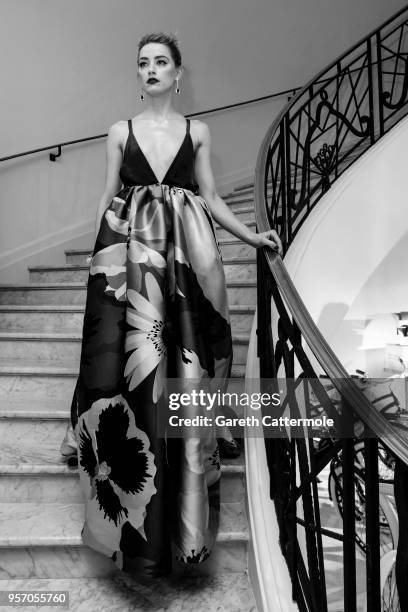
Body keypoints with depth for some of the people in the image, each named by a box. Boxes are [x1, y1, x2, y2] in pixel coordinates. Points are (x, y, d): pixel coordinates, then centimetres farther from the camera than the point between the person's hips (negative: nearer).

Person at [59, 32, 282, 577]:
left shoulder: (197, 132, 14)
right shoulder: (121, 132, 13)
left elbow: (210, 197, 15)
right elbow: (108, 199, 12)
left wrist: (251, 235, 10)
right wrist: (95, 253, 3)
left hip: (188, 251, 1)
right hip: (129, 251, 0)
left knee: (188, 363, -3)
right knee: (135, 360, -8)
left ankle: (185, 510, 13)